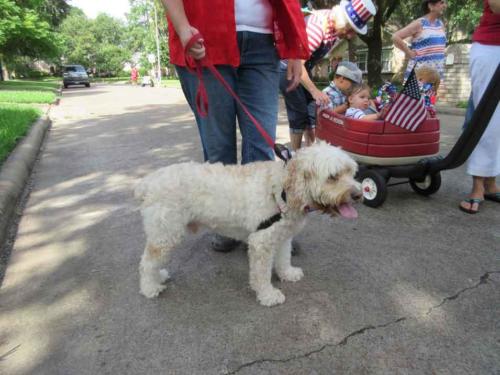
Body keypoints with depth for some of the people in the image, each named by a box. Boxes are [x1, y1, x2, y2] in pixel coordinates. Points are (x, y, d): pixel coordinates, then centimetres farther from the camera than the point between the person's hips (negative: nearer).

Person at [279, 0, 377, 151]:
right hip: (288, 67, -9)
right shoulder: (318, 25, -30)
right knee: (299, 113, -10)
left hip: (303, 67, 9)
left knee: (313, 109, 5)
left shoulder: (337, 25, -3)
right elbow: (297, 63, -33)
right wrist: (314, 91, -37)